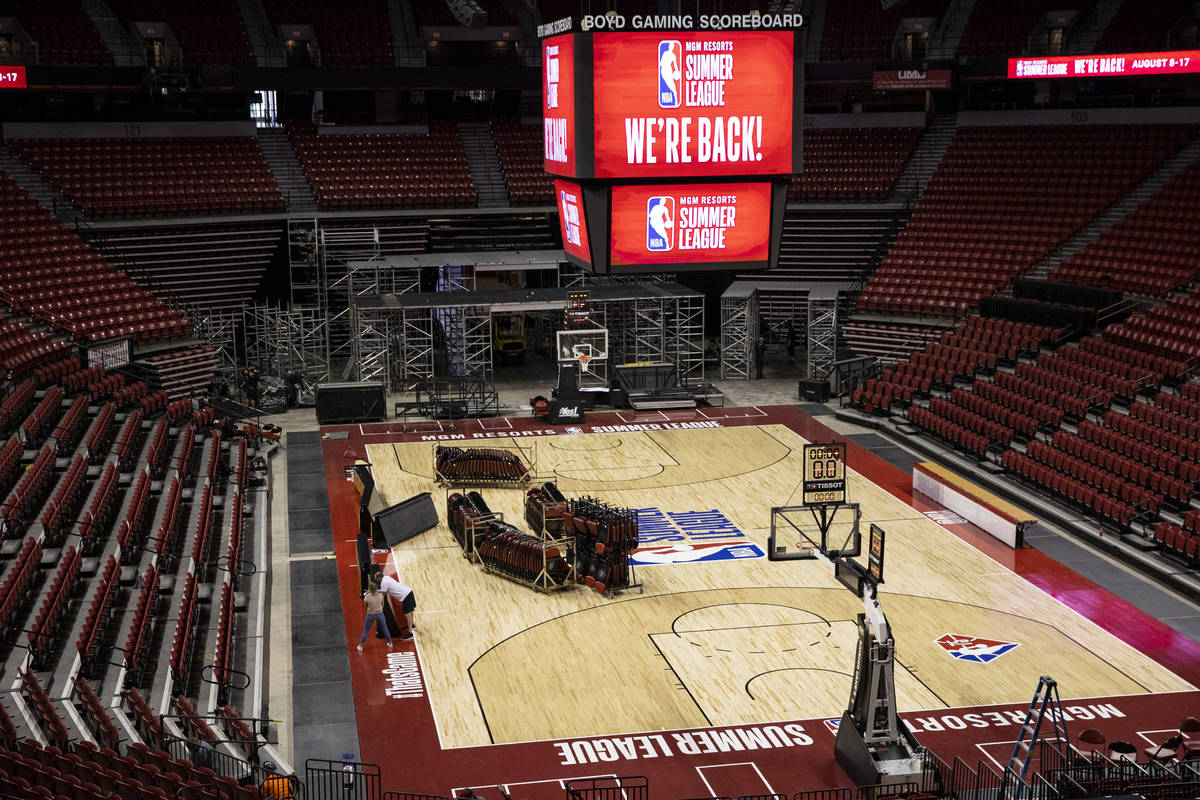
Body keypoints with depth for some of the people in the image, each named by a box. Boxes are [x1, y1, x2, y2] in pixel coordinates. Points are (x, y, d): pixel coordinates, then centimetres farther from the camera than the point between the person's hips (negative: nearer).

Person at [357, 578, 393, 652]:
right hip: (379, 614, 1)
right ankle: (390, 644, 36)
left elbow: (365, 605, -2)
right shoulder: (380, 595, -15)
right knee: (385, 629, 21)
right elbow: (382, 605, 0)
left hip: (370, 615, -1)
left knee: (365, 631, 16)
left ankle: (361, 646, 22)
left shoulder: (367, 597, -20)